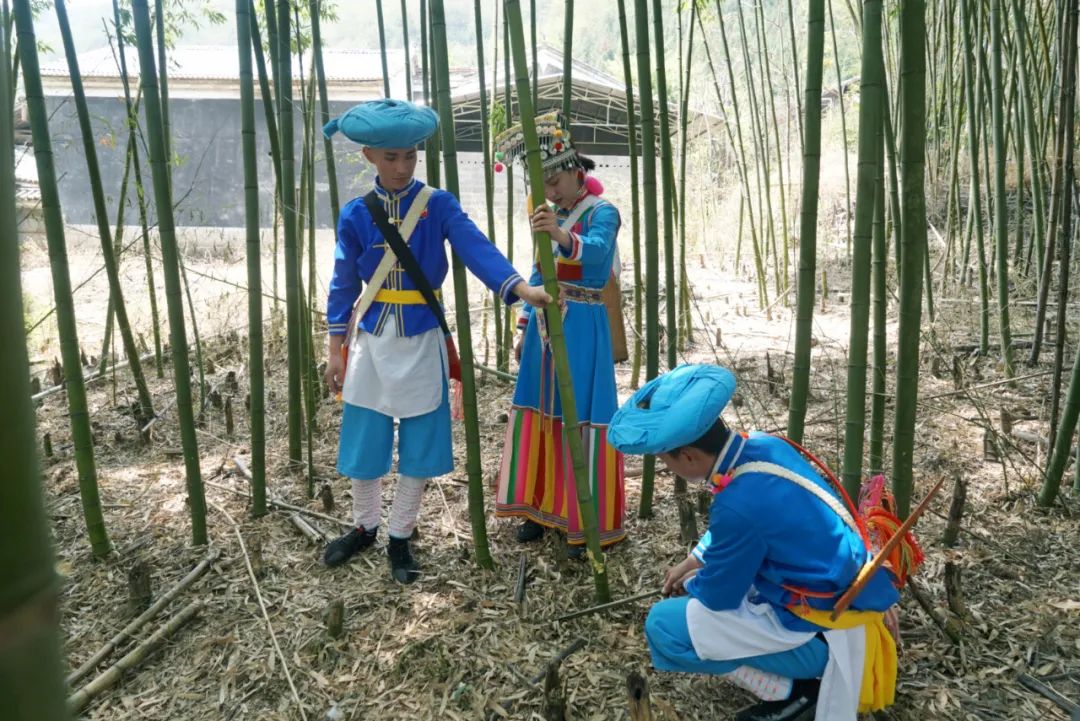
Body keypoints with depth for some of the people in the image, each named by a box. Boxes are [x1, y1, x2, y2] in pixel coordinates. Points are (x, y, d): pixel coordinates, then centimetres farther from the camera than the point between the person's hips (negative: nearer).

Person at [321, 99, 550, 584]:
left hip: (422, 341, -1)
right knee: (364, 441, 12)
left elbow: (476, 249, -21)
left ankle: (400, 538, 25)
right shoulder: (355, 214, -1)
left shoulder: (439, 205, -7)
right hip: (372, 340, 2)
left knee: (419, 444, 6)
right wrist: (335, 350, 3)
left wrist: (521, 288, -38)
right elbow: (343, 285, 4)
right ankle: (364, 527, 36)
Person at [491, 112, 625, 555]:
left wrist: (563, 236, -51)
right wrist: (524, 328, 16)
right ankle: (541, 506, 24)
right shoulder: (549, 217, 13)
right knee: (540, 412, 10)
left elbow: (597, 251, -31)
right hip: (544, 324, 7)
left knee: (581, 416, -3)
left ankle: (589, 521, 8)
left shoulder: (601, 212, -9)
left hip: (581, 327, -7)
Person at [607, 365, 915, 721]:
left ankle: (793, 690, 1)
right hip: (841, 592, 9)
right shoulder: (763, 445, -7)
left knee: (664, 625, -10)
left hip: (820, 633, -9)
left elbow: (718, 595, -14)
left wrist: (691, 584, 6)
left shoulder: (740, 505, -32)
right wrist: (690, 563, 17)